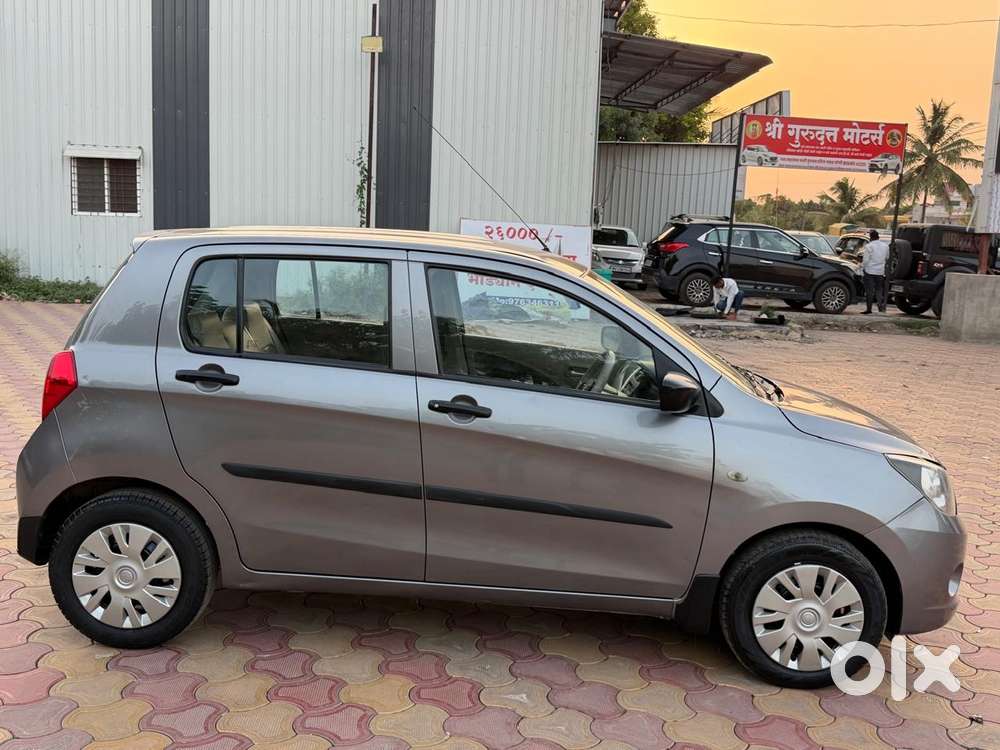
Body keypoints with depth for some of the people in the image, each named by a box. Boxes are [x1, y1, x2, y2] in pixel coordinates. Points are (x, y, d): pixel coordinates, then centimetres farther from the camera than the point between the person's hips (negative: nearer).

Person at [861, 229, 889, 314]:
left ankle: (869, 309, 1)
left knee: (869, 290, -1)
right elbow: (888, 258, 17)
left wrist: (862, 268, 3)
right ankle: (881, 305, 7)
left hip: (870, 271, -5)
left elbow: (865, 260, -11)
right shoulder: (885, 245, 7)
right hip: (881, 272, 5)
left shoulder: (869, 246, -11)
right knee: (879, 289, 15)